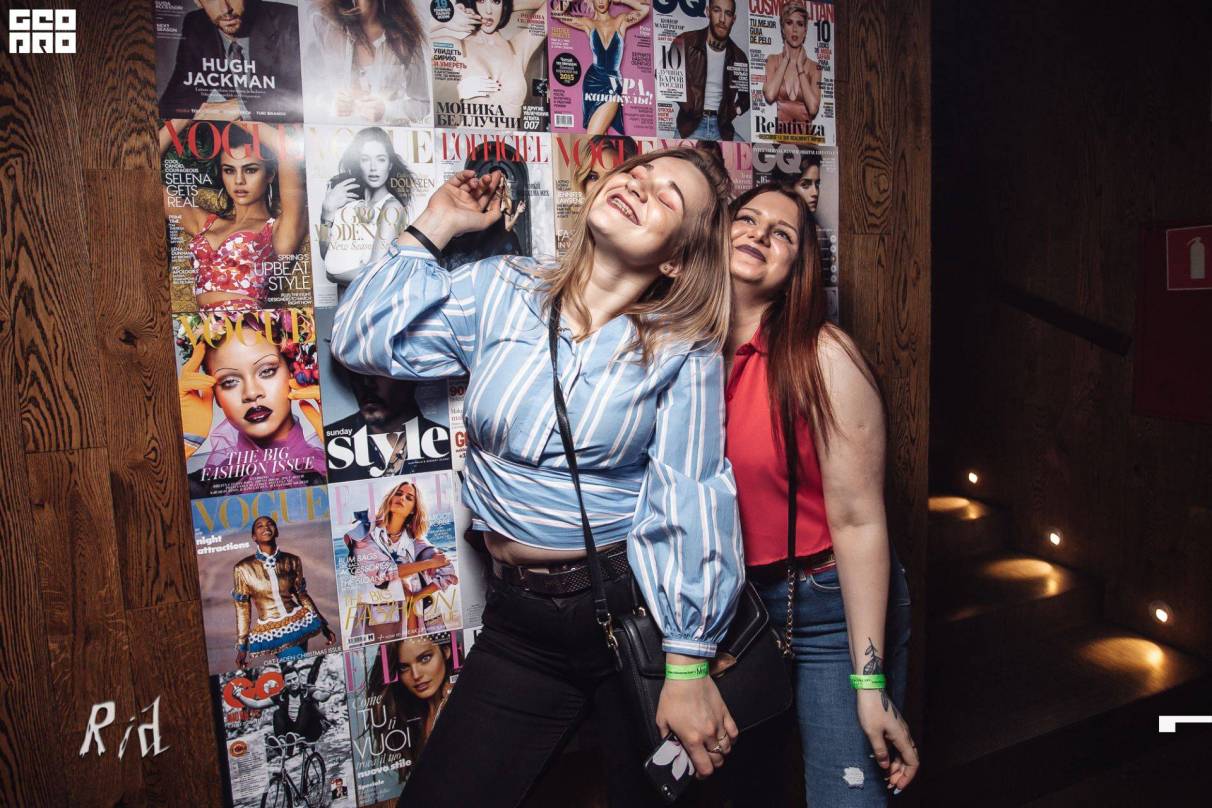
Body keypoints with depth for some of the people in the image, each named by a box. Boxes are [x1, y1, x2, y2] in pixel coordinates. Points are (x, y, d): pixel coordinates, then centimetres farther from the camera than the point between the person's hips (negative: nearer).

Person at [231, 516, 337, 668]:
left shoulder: (292, 561, 2)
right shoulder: (243, 568, -5)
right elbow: (242, 608, 2)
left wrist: (323, 626, 10)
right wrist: (242, 646, 4)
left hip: (298, 623, 3)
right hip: (270, 632, -3)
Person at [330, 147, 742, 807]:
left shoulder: (684, 352, -9)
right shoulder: (498, 291, 0)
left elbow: (690, 503, -14)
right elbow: (364, 340, 1)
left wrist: (689, 668, -15)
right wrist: (435, 227, 0)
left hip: (638, 606, -2)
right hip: (520, 621, 3)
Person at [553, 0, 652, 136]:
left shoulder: (621, 21, 8)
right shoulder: (588, 23, 10)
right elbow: (557, 12, 8)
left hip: (613, 84, -2)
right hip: (593, 80, 2)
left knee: (593, 137, -13)